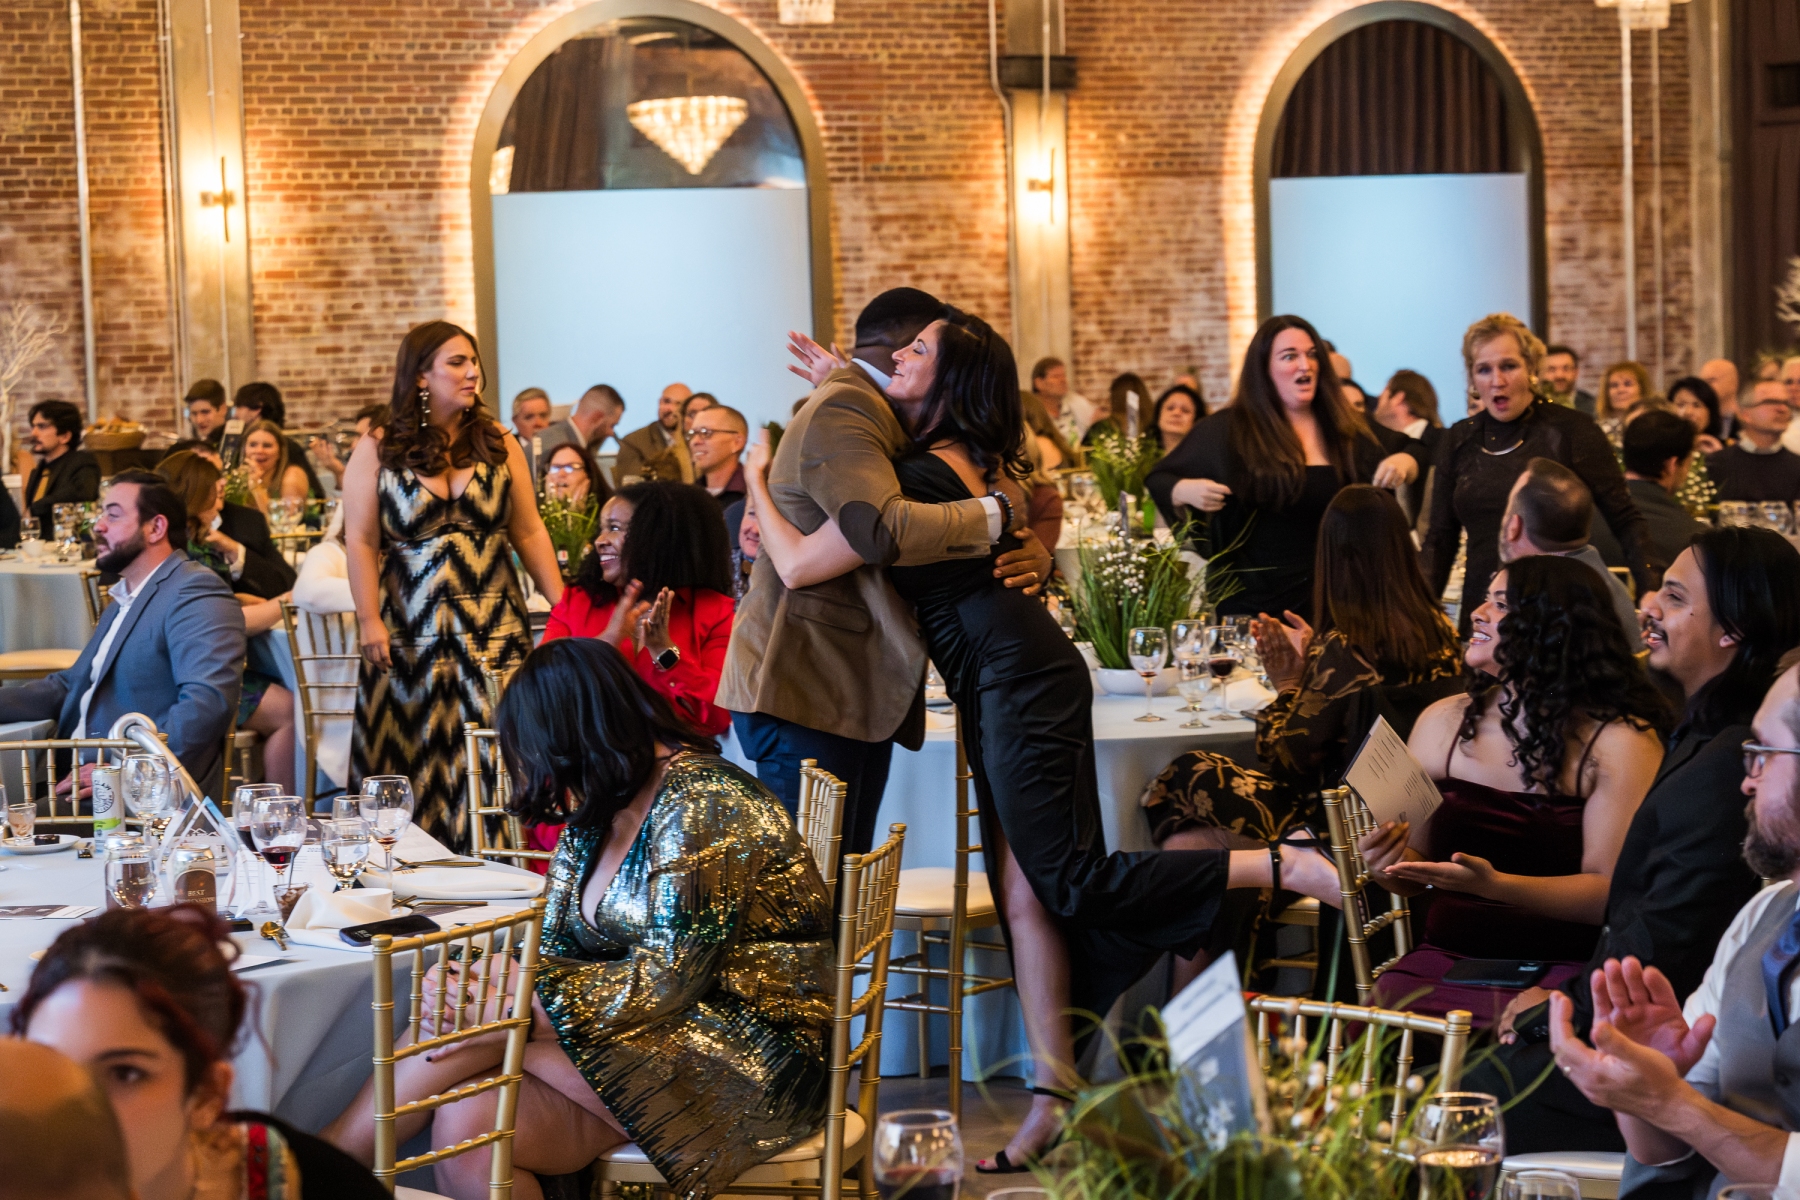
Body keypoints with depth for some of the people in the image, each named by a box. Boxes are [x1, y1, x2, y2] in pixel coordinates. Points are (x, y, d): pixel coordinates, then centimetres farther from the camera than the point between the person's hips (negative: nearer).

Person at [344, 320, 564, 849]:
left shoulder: (498, 444, 8)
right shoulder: (376, 451, 1)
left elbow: (529, 532, 8)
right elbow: (361, 541, -2)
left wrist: (563, 606, 2)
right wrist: (369, 621, -9)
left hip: (492, 628, 2)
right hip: (411, 633, -1)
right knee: (412, 764, 0)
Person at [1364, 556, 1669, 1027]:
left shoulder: (1621, 743, -4)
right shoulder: (1443, 722, 10)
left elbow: (1612, 891, -10)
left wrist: (1495, 885, -23)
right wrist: (1387, 863, -8)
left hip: (1563, 968, -4)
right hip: (1445, 960, 4)